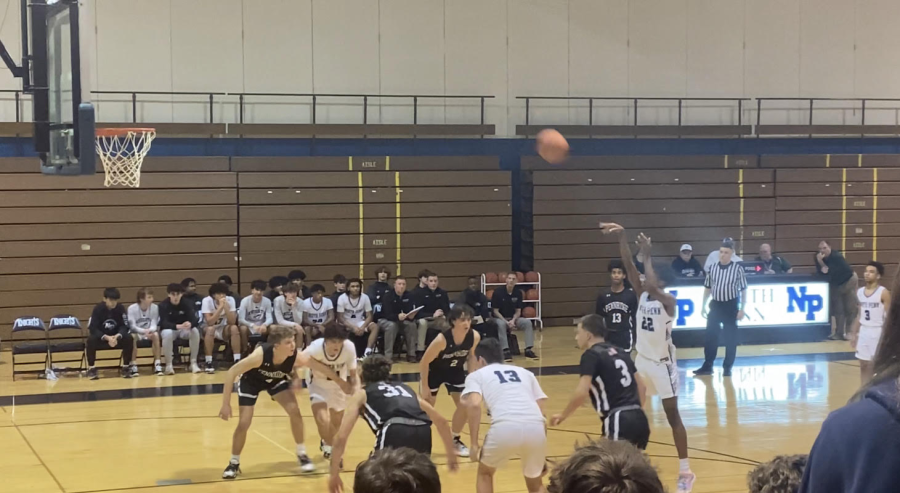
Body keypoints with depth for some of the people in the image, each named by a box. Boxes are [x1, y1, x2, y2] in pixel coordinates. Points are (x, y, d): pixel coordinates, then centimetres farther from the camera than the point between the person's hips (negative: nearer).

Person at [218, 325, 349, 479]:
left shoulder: (297, 357, -33)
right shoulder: (260, 355, -42)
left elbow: (324, 369, -22)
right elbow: (231, 372, -34)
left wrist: (344, 385, -19)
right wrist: (226, 404, -34)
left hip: (276, 380, 3)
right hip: (250, 380, -3)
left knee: (294, 411, -13)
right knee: (244, 423, -10)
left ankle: (302, 455, 8)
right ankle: (234, 464, 12)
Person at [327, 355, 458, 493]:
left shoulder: (361, 394, 27)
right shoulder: (404, 388, 38)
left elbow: (341, 437, 17)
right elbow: (441, 421, 40)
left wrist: (334, 474, 22)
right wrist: (451, 454, 48)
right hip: (423, 432, 4)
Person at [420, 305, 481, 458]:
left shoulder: (474, 337, -24)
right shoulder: (442, 339, -37)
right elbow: (424, 363, -26)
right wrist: (424, 386, -21)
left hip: (455, 371, 4)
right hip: (433, 371, -4)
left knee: (465, 405, -1)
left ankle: (455, 440, 19)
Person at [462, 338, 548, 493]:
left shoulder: (476, 375, 22)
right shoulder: (524, 372, 33)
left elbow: (474, 405, 0)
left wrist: (474, 443, 5)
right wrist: (542, 455, 28)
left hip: (506, 427, -3)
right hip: (535, 427, 3)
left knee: (485, 472, 28)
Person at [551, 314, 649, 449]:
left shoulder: (591, 355, -3)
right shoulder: (619, 352, 20)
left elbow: (582, 393, -13)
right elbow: (640, 385, 23)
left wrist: (562, 415, 2)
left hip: (620, 421, -8)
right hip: (639, 419, 8)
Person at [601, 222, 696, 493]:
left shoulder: (668, 301, -17)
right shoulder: (641, 295, 1)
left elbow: (651, 285, -38)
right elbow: (629, 266, -8)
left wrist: (647, 254, -30)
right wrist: (621, 236, -19)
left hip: (663, 363, -7)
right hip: (641, 360, 7)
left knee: (672, 416, -1)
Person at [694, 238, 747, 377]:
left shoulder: (737, 269, -8)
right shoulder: (713, 268, 1)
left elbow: (743, 290, -4)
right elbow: (707, 288, 12)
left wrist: (742, 309, -8)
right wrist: (703, 306, 9)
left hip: (731, 306, -3)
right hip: (715, 305, 3)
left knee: (730, 337, 3)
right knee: (710, 335, 4)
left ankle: (727, 367, 13)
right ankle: (707, 366, 12)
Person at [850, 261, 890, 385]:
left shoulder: (883, 293, -11)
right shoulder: (860, 292, 7)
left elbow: (889, 316, -11)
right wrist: (854, 333, 11)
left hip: (878, 332, -6)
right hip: (864, 332, 6)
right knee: (864, 365, 9)